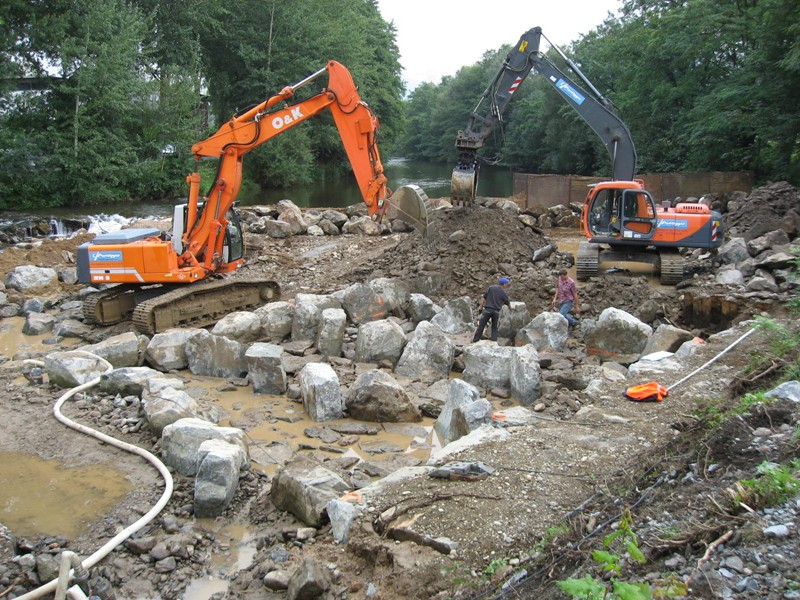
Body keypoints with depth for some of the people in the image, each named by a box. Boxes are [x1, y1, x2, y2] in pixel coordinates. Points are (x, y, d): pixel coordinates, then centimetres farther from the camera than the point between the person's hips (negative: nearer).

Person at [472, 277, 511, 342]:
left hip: (487, 309, 0)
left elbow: (484, 298, 0)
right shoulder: (503, 293, 2)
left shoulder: (491, 287, 1)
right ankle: (494, 341, 7)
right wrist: (510, 307, 38)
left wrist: (481, 306, 8)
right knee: (494, 328, 14)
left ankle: (475, 340, 8)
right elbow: (507, 303, 15)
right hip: (496, 311, 0)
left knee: (481, 326, 5)